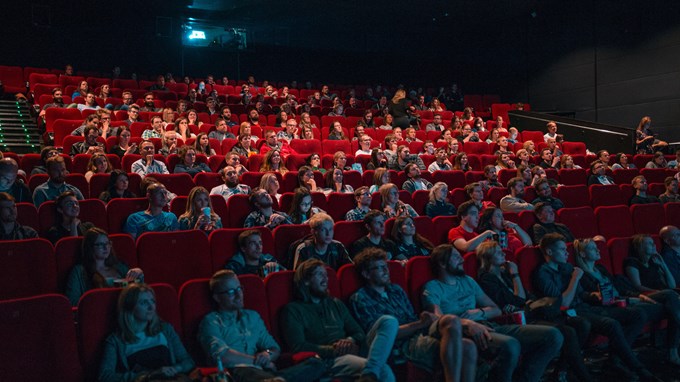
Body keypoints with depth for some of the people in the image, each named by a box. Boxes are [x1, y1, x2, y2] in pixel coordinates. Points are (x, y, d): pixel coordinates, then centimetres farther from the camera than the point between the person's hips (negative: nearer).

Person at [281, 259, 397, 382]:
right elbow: (298, 347, -7)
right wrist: (334, 350, -13)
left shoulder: (336, 303, 26)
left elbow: (359, 332, 20)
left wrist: (350, 341, -5)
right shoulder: (293, 310, 7)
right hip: (328, 359, -8)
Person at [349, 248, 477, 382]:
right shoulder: (359, 299, 2)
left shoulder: (396, 289, 23)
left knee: (468, 347, -23)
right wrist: (420, 324, -12)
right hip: (401, 346, -7)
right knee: (452, 322, -29)